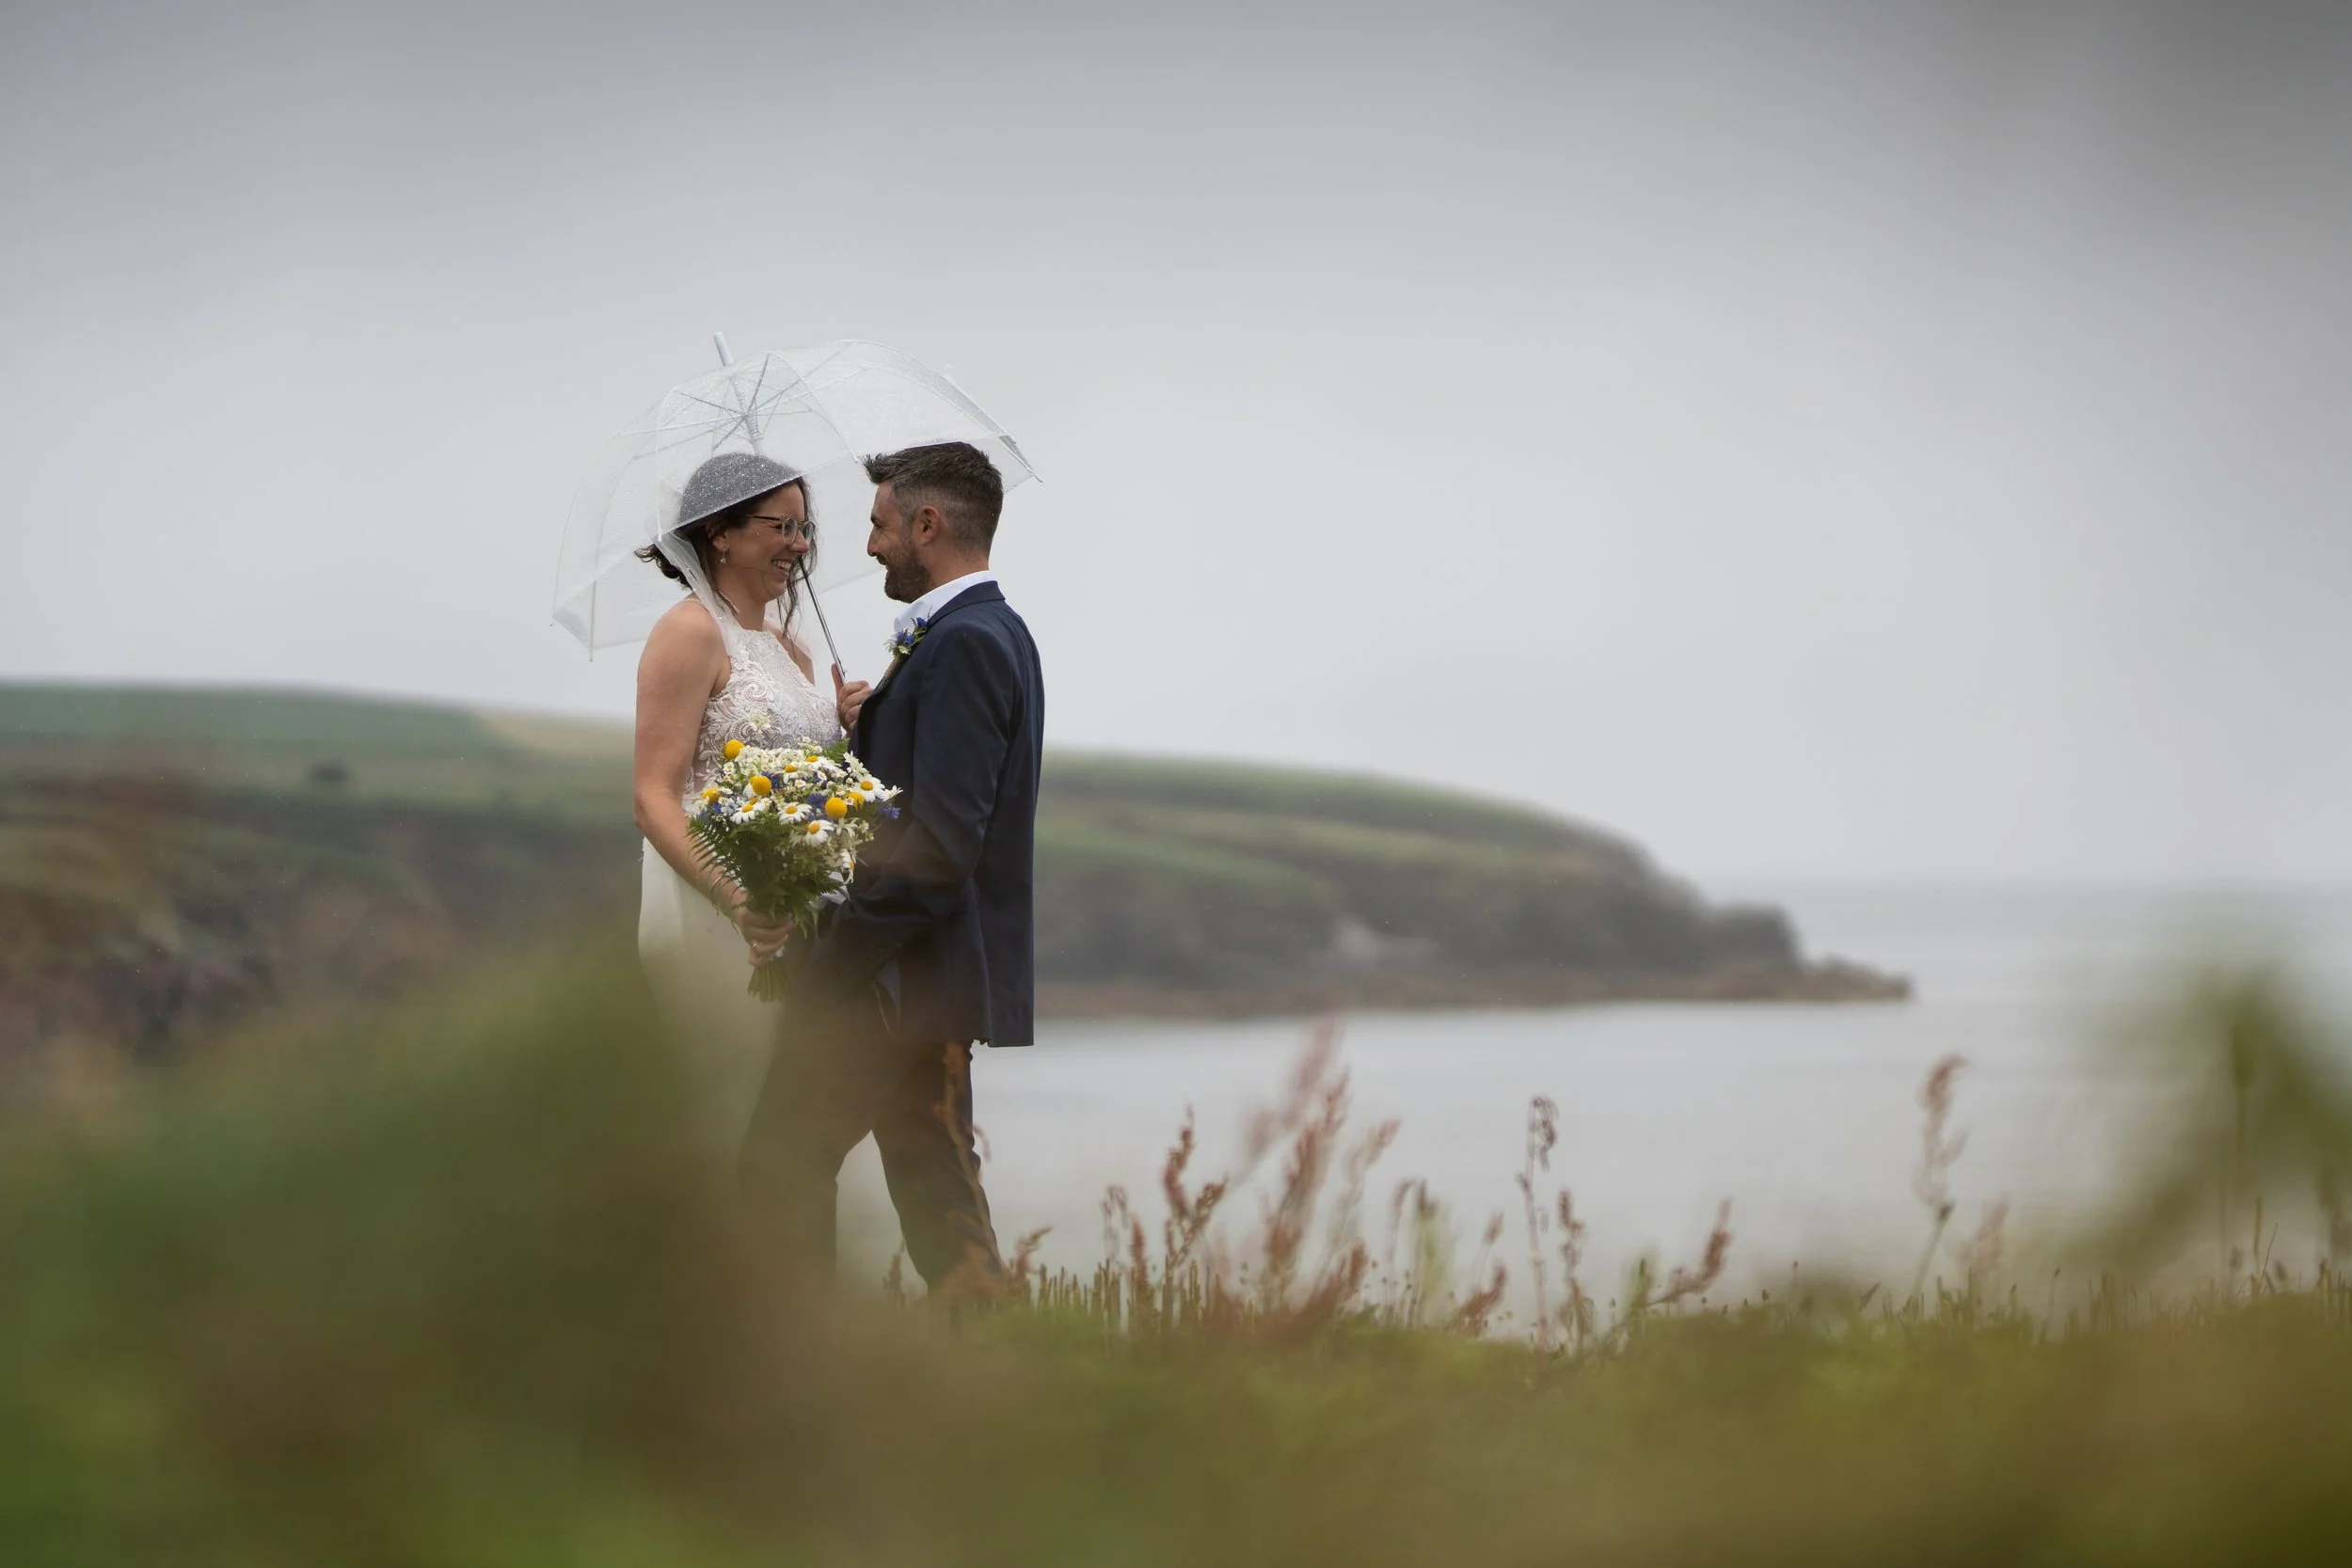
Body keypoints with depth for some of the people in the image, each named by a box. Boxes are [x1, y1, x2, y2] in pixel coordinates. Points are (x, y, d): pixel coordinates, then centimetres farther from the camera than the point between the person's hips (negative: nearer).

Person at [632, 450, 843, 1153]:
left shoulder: (785, 645, 17)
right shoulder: (690, 631, -8)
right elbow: (654, 799, -16)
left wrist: (852, 726, 1)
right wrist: (738, 900, -29)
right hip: (714, 914, -8)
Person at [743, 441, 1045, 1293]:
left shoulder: (964, 644, -17)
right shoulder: (991, 631, 16)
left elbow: (942, 838, -23)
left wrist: (833, 958, -21)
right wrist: (872, 729, 2)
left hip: (904, 973, -10)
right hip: (932, 974, 10)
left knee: (782, 1169, -5)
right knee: (937, 1195, 11)